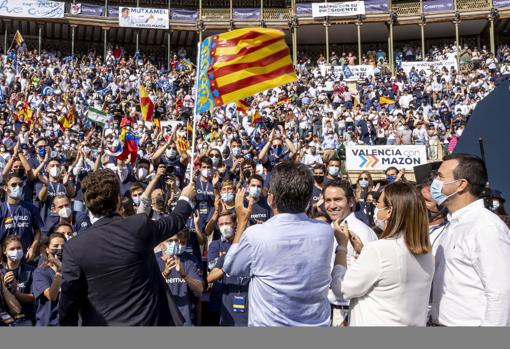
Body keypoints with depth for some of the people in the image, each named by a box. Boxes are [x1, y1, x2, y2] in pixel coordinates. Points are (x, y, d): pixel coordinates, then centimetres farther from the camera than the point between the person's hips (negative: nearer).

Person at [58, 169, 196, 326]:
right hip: (146, 320, 1)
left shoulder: (75, 247, -14)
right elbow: (176, 220, 10)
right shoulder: (140, 225, -10)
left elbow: (69, 300, -10)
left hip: (101, 323, 0)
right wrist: (186, 198, 30)